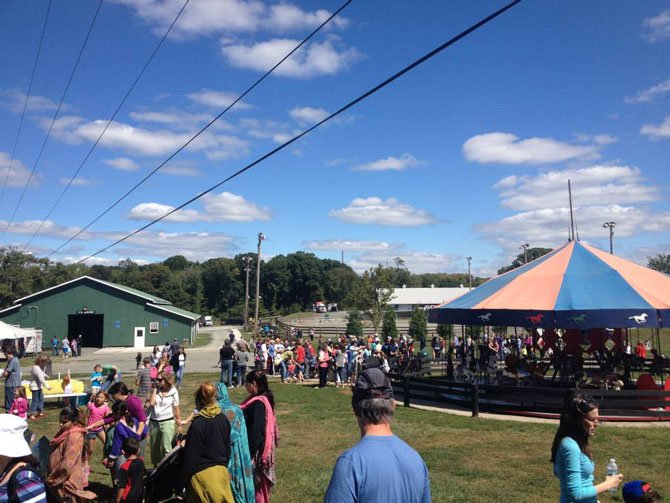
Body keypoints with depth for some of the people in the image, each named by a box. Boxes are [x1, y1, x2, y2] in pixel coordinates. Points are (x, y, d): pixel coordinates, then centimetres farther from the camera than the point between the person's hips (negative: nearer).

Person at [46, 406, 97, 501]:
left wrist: (51, 478, -16)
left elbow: (67, 464, -26)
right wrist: (51, 476, 14)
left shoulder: (74, 437, -24)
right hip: (63, 479, 9)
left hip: (69, 480, -9)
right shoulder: (66, 432, 6)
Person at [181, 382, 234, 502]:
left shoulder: (198, 424, -19)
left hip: (202, 474, -5)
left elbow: (191, 455, -13)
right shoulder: (223, 419, -1)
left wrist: (187, 478, -2)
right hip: (221, 470, 5)